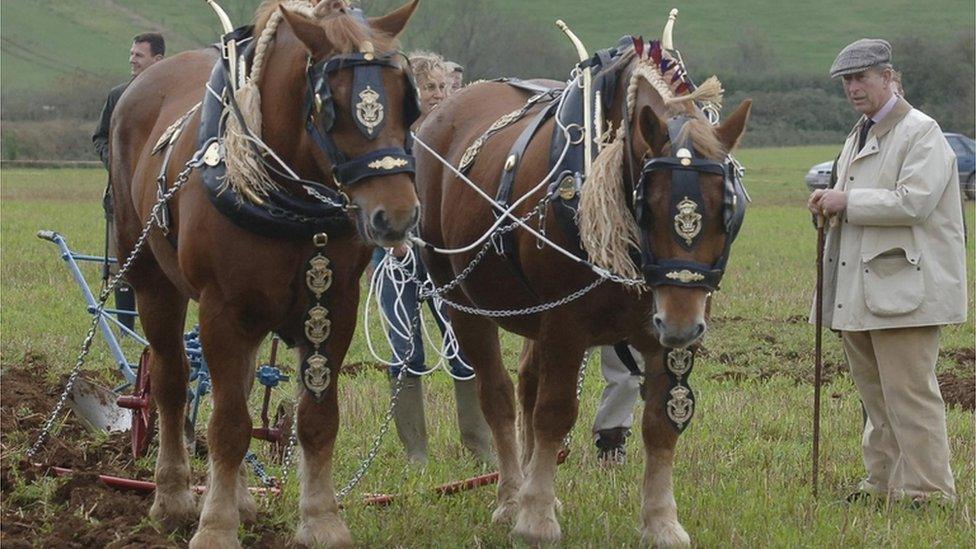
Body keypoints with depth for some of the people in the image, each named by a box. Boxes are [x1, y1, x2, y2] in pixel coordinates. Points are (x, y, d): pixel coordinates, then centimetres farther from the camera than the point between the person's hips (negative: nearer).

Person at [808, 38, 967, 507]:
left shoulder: (921, 133, -8)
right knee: (875, 394, 13)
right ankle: (883, 483, 20)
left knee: (909, 392, -9)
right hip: (859, 291, 9)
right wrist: (833, 206, 11)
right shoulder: (859, 137, 21)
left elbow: (913, 201, -20)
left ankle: (928, 492, -6)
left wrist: (848, 202, -15)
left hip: (904, 287, -9)